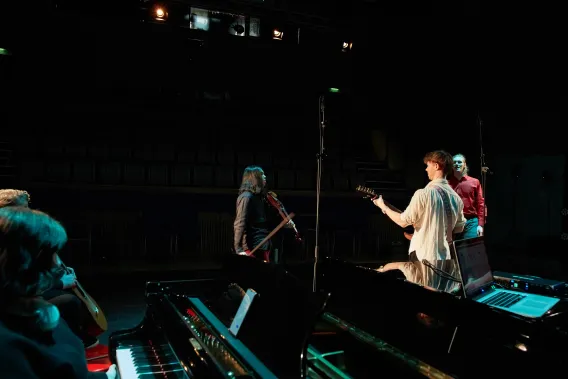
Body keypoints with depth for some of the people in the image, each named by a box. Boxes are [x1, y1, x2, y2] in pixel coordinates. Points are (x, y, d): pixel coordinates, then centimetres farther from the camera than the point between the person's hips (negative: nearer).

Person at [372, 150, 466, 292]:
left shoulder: (423, 193, -16)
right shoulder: (456, 198, 4)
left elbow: (403, 221, -9)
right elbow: (459, 228, 15)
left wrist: (383, 207, 5)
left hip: (425, 259, -7)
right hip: (447, 258, 7)